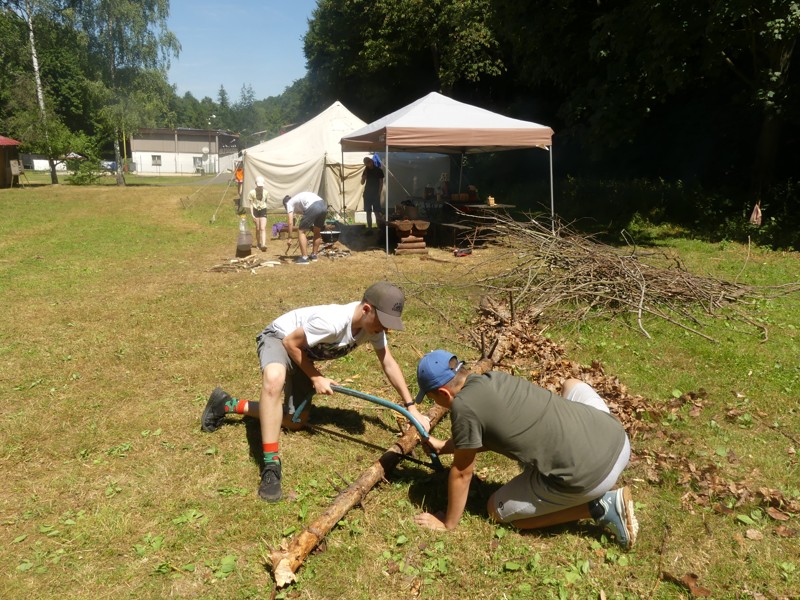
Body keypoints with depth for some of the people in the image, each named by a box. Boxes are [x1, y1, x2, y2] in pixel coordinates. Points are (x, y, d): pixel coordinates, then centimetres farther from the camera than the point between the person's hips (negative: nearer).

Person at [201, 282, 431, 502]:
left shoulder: (372, 324, -18)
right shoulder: (332, 322, -40)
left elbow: (389, 364, -7)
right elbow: (291, 342, -25)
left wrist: (411, 407, -8)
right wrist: (316, 377, -19)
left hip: (303, 353, 7)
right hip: (279, 339, -7)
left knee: (296, 421, 9)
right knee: (274, 379, -43)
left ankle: (228, 405, 23)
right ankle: (272, 464, -34)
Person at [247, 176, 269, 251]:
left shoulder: (266, 192, -2)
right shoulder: (252, 192, -7)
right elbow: (251, 204, -4)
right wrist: (252, 214, -9)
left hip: (263, 210, 0)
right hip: (255, 210, 0)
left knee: (263, 228, -12)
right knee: (258, 229, 7)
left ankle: (263, 244, -22)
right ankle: (258, 244, 23)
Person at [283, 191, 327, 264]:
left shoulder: (289, 203, 17)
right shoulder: (298, 198, 39)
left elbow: (291, 222, 8)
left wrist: (290, 238, 11)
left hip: (313, 207, -8)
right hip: (323, 204, 8)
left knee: (301, 231, 6)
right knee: (317, 232, 24)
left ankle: (304, 257, 3)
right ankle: (314, 255, 33)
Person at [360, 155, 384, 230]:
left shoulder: (378, 170, -1)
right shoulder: (366, 170, 10)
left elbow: (381, 183, -3)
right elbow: (362, 183, 9)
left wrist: (379, 194, -11)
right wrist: (364, 176, -8)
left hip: (375, 194, -4)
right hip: (367, 194, 4)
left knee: (377, 212, -9)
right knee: (368, 212, 3)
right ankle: (369, 228, 7)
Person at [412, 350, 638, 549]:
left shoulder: (463, 405, -10)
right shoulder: (493, 378, 14)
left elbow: (462, 472, 3)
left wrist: (448, 523, 17)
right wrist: (445, 446, 40)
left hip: (590, 474, -7)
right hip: (618, 438, 7)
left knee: (499, 510, 16)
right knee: (573, 385, 37)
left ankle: (599, 507, 7)